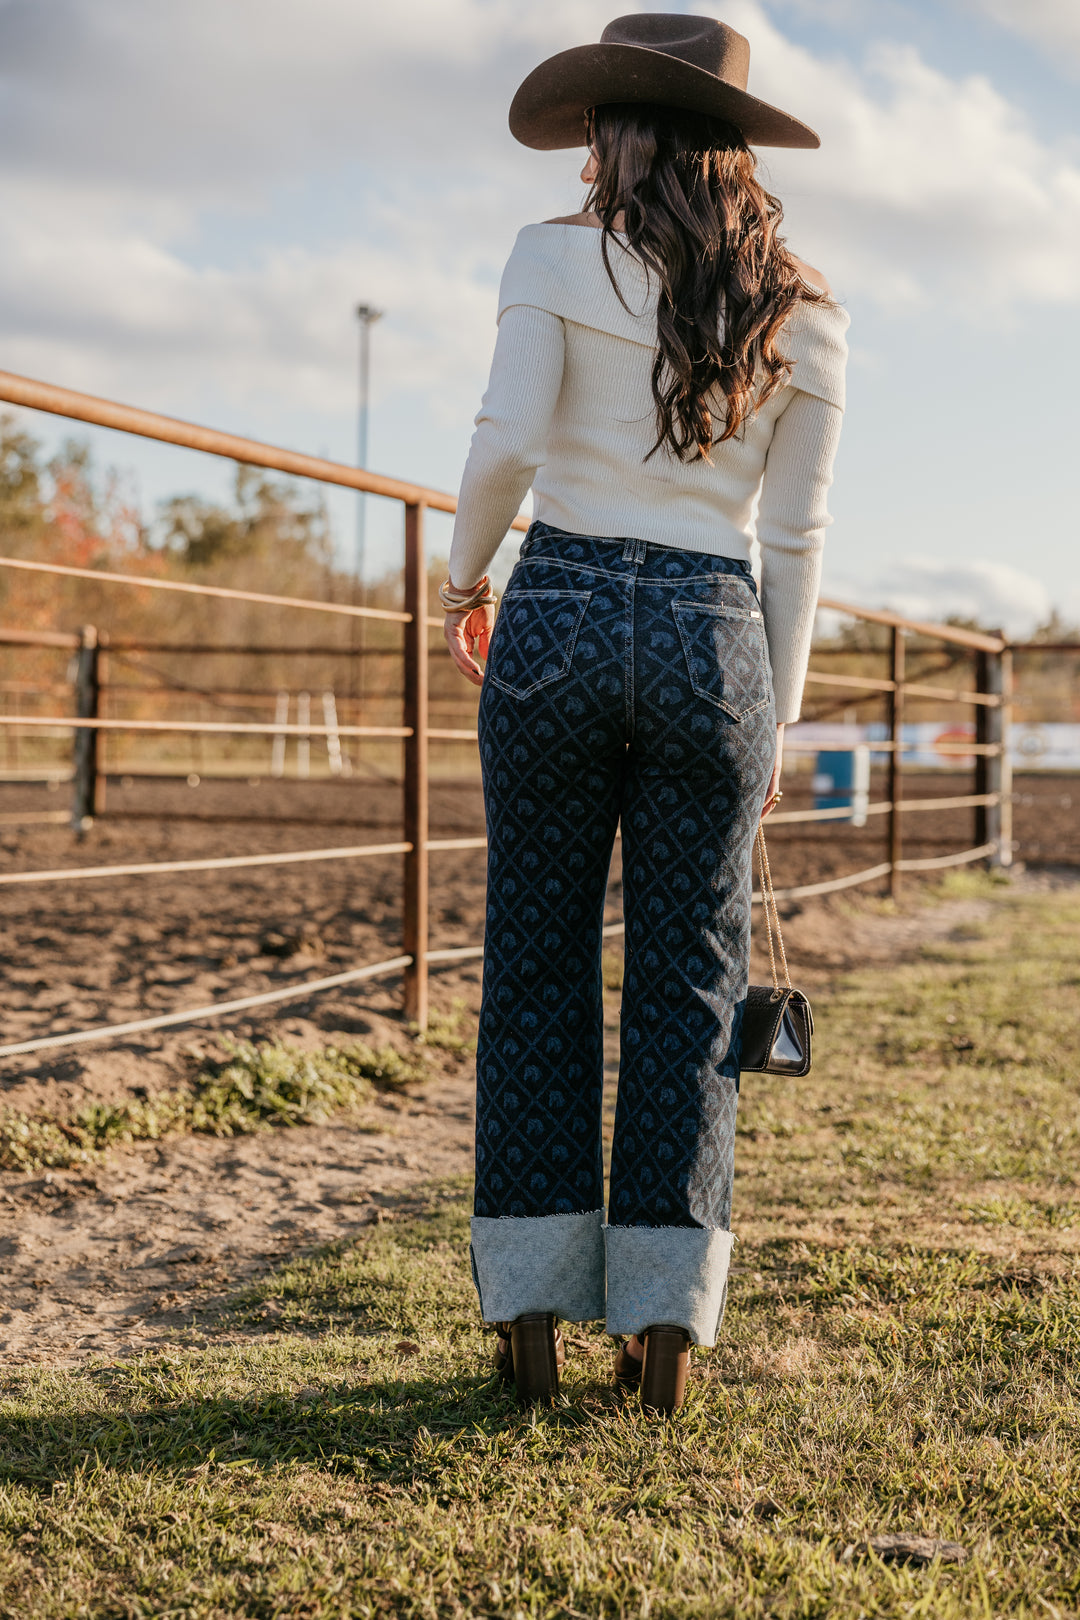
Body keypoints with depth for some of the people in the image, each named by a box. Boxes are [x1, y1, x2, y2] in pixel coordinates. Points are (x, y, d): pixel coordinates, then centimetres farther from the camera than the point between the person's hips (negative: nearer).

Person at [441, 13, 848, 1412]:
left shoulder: (558, 259, 0)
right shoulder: (802, 316, 8)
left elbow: (507, 442, -12)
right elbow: (795, 538, 7)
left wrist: (461, 577, 6)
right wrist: (777, 724, 12)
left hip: (559, 619, -1)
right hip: (712, 641, 2)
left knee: (536, 970, 7)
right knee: (688, 985, 7)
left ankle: (533, 1315, 9)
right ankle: (664, 1328, 8)